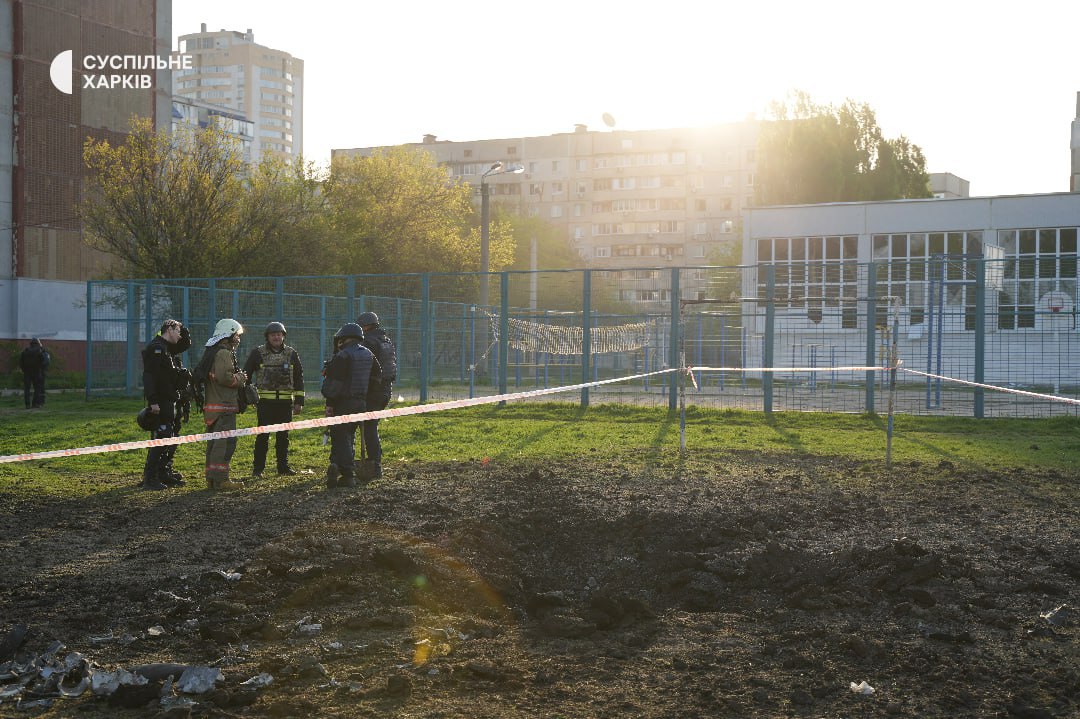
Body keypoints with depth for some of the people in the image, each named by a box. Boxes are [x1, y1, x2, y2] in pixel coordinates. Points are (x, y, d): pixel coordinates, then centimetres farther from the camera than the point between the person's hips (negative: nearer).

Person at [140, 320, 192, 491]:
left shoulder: (170, 348, 17)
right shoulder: (155, 348, -12)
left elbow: (187, 343, 34)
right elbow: (148, 376, -20)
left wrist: (182, 328, 15)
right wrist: (153, 401, -25)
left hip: (172, 402, 10)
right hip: (162, 403, -10)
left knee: (172, 438, 15)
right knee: (160, 439, -12)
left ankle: (165, 474, 23)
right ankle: (149, 479, -10)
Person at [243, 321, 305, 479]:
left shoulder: (291, 354, 9)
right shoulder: (258, 353, 1)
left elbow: (299, 378, 11)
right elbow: (246, 375, 5)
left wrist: (299, 401, 6)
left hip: (285, 402, 3)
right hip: (265, 402, -2)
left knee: (283, 436, 9)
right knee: (263, 436, -3)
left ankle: (283, 466, 18)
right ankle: (258, 469, 3)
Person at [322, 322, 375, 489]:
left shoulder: (343, 355, -13)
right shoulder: (368, 355, 10)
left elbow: (334, 381, -16)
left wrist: (330, 403, -11)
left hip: (343, 401, -7)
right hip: (361, 401, 7)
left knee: (341, 437, -2)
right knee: (349, 436, 16)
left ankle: (348, 475, -9)